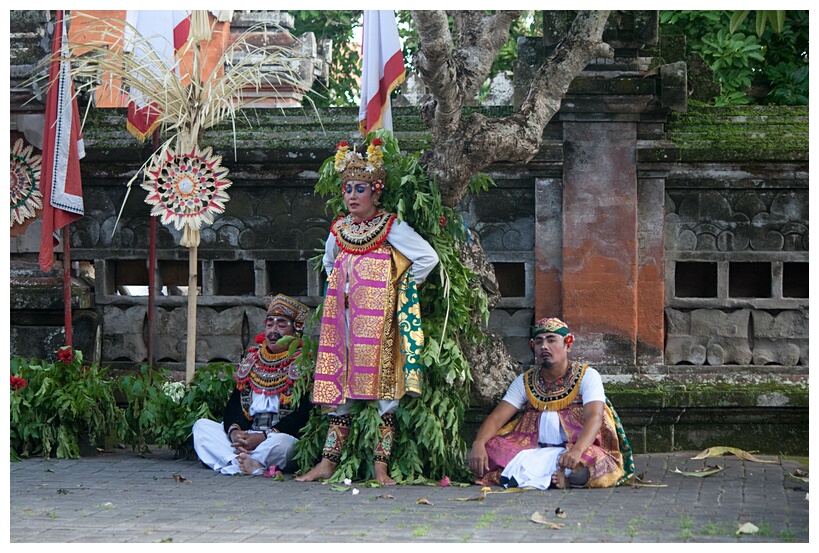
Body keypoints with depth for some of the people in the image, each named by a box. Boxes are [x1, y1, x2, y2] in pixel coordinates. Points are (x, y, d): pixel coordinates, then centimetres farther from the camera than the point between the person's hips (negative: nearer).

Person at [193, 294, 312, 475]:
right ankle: (252, 466, -31)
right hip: (245, 434, 7)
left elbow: (302, 415, -12)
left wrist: (263, 437, -22)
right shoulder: (251, 360, 19)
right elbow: (235, 402, 12)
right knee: (201, 426, -10)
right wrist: (234, 431, -12)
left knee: (282, 443, -39)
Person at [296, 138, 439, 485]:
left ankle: (381, 466, -5)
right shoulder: (338, 231, 13)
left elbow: (428, 257, -9)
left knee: (382, 386, -7)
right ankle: (328, 463, 5)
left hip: (378, 317, -5)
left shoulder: (391, 229, -4)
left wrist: (401, 288, -4)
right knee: (339, 388, 4)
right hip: (344, 317, 5)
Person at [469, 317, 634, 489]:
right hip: (534, 451, 4)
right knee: (486, 451, -22)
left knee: (600, 463, -37)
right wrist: (478, 444, -20)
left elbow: (595, 417, -16)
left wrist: (577, 450, -36)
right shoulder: (524, 381, 11)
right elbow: (497, 418, 2)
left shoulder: (587, 376, 0)